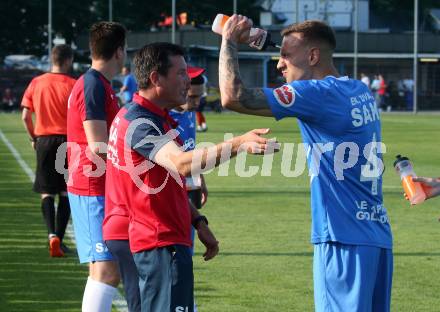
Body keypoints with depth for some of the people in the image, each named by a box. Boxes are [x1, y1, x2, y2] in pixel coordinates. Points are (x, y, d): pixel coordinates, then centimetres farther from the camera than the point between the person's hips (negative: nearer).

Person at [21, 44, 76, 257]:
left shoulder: (36, 83, 2)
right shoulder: (72, 85, -6)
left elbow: (25, 116, 2)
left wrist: (33, 138, 15)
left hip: (44, 140, 2)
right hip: (67, 141, -2)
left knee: (47, 193, 6)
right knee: (65, 193, 8)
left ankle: (52, 234, -14)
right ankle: (60, 239, 5)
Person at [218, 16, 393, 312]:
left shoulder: (320, 94, -13)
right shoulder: (360, 91, 14)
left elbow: (234, 97, -16)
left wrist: (230, 40, -1)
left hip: (345, 242, -9)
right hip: (379, 237, 9)